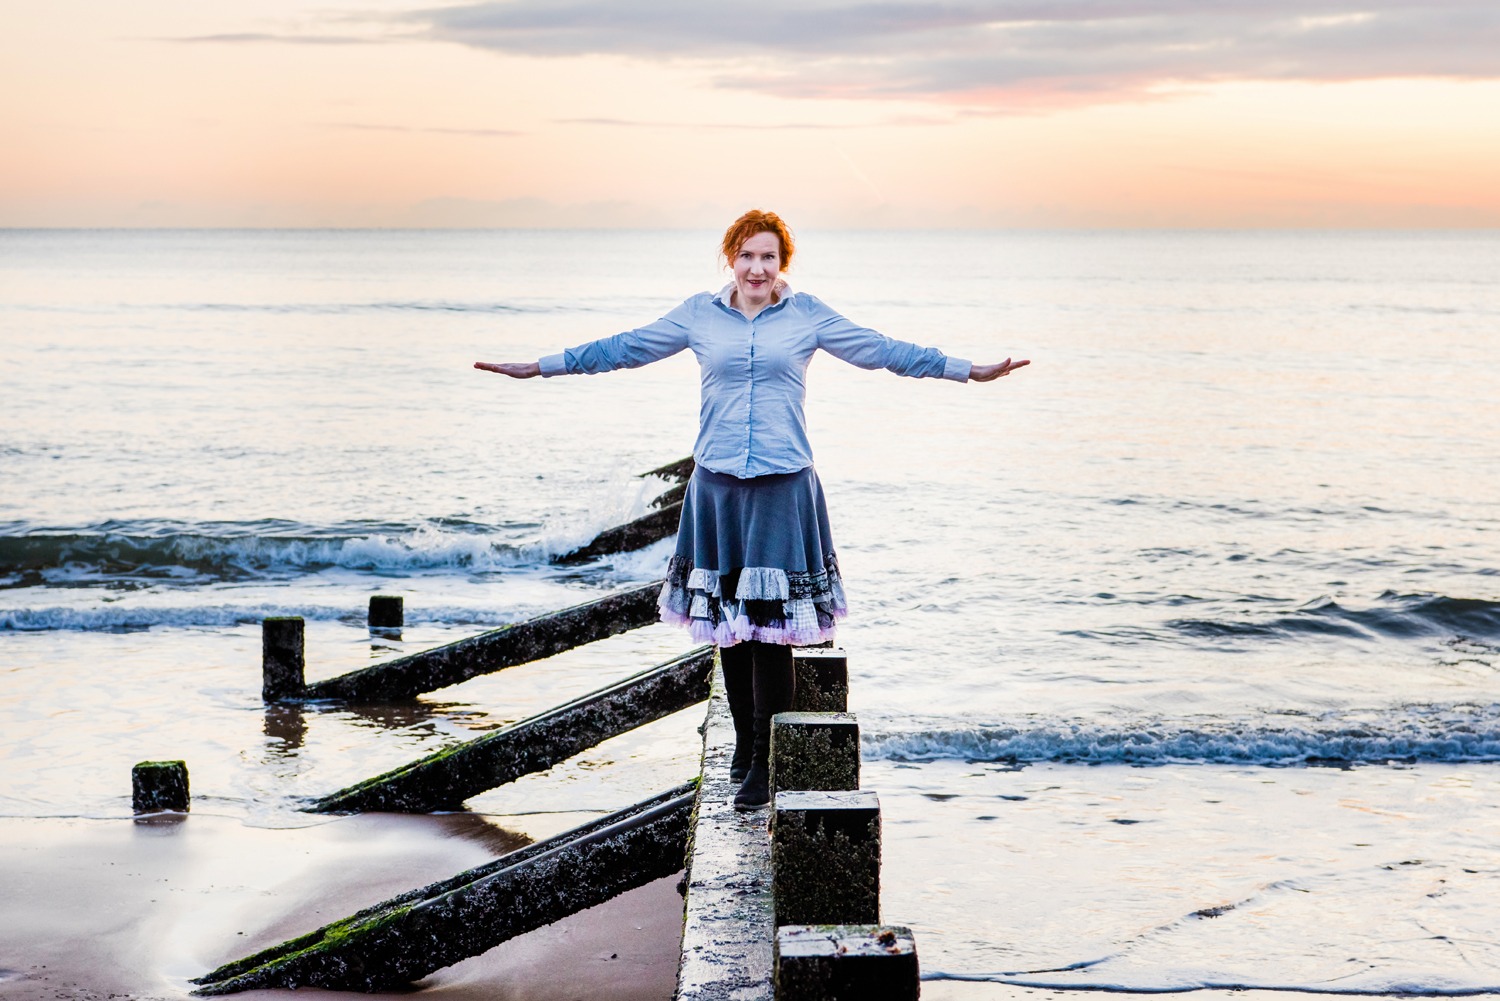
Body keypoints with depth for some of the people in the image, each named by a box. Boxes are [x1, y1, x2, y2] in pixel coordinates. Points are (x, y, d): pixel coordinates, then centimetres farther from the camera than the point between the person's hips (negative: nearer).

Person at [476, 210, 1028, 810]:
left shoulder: (806, 315, 6)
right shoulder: (699, 315, 9)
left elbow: (880, 350, 9)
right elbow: (627, 348, 14)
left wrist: (969, 371, 7)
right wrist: (538, 368, 15)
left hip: (782, 487, -2)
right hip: (717, 484, 2)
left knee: (771, 624, -7)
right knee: (726, 622, 6)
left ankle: (765, 764, -2)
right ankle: (743, 745, 23)